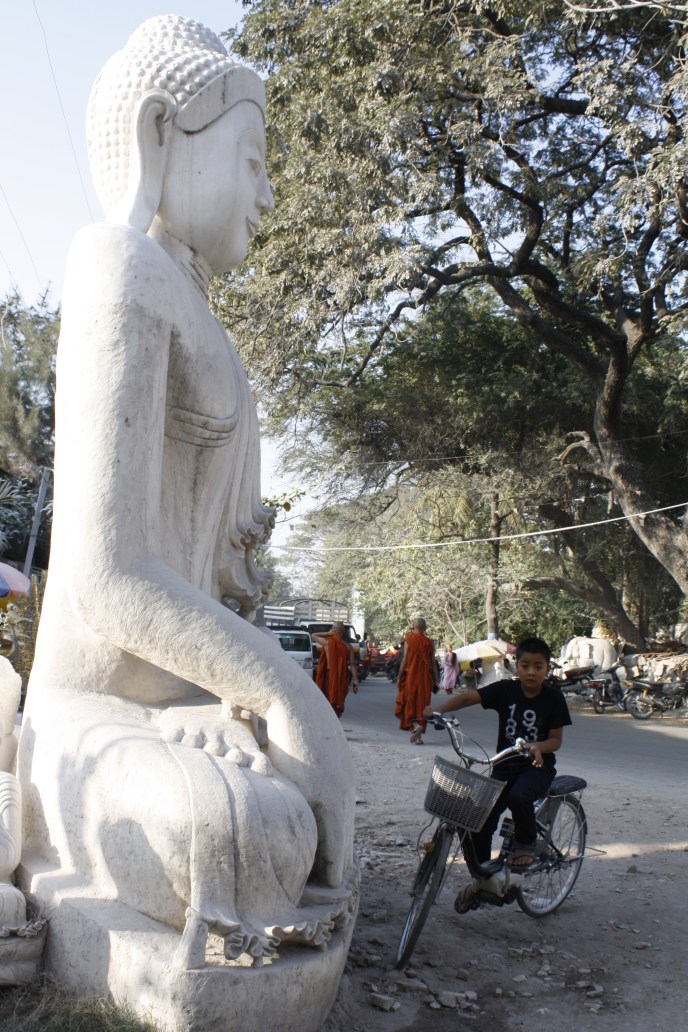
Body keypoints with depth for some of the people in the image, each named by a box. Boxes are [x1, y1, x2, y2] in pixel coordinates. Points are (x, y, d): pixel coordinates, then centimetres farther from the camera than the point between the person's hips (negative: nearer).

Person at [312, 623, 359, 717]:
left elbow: (313, 636, 9)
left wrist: (328, 633, -1)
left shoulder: (327, 642, -7)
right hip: (342, 678, 3)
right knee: (339, 701, 14)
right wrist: (355, 680, -2)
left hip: (329, 675, -3)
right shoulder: (348, 646, 1)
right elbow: (352, 664, -3)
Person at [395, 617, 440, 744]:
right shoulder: (429, 643, 2)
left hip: (410, 677, -3)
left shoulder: (408, 640, -6)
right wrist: (436, 681, 10)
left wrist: (399, 677, 0)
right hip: (425, 679, 3)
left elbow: (404, 661, -9)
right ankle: (418, 737, 8)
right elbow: (433, 663, 4)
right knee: (421, 705, 9)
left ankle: (415, 725, -16)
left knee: (408, 704, 10)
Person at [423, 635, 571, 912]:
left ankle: (525, 844, -3)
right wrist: (437, 710, -31)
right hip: (505, 765, 3)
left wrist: (539, 747, -27)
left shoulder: (553, 698, -9)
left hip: (536, 765, -2)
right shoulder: (505, 689, -5)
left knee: (518, 797, -35)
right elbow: (468, 697, -15)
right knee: (483, 819, -6)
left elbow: (556, 740, -5)